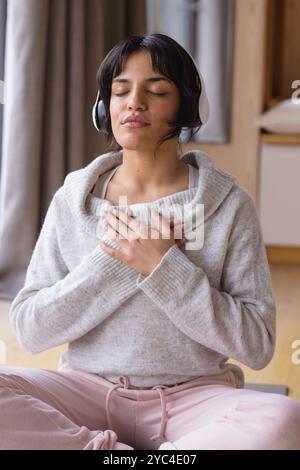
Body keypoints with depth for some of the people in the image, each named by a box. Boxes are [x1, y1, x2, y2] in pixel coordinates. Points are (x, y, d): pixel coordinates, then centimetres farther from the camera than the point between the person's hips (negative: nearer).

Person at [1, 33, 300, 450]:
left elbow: (257, 345, -8)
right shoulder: (72, 198, 4)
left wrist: (164, 265, -17)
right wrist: (115, 259, -14)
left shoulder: (229, 204, -2)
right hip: (88, 387, 1)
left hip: (191, 394, -1)